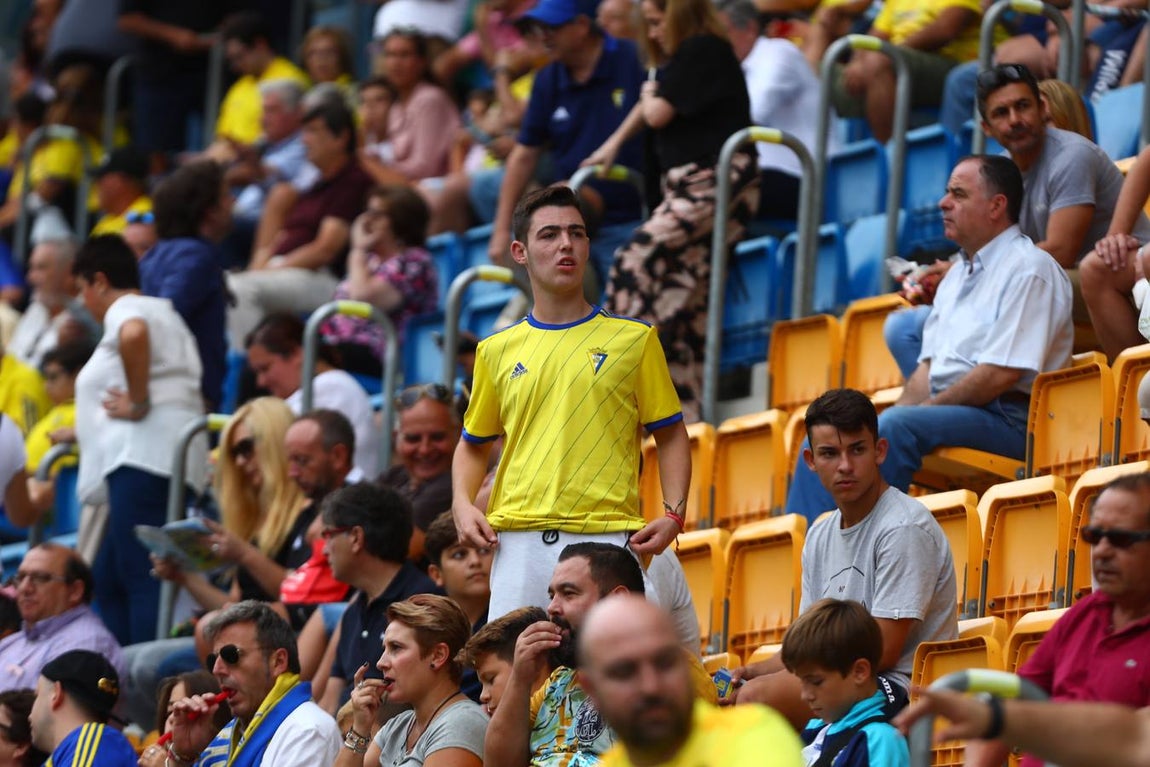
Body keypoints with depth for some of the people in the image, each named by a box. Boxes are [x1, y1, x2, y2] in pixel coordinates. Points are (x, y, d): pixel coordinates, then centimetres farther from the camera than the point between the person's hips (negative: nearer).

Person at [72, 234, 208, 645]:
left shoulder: (125, 310, -2)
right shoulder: (163, 313, 29)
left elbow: (134, 334, -29)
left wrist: (138, 403, -20)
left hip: (142, 456, -10)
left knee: (142, 580, -17)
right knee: (107, 580, 10)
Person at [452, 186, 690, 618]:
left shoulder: (634, 339, 9)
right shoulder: (497, 351, 14)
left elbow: (670, 437, 11)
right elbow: (473, 444, 24)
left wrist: (673, 515, -4)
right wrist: (462, 505, 6)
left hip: (609, 538, -2)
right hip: (519, 544, 2)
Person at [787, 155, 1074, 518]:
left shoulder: (1028, 268, -7)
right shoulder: (957, 275, 23)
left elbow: (1002, 373, -17)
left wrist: (928, 408, -13)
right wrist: (900, 411, 2)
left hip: (1005, 418, -9)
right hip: (947, 408, 9)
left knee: (893, 430, -32)